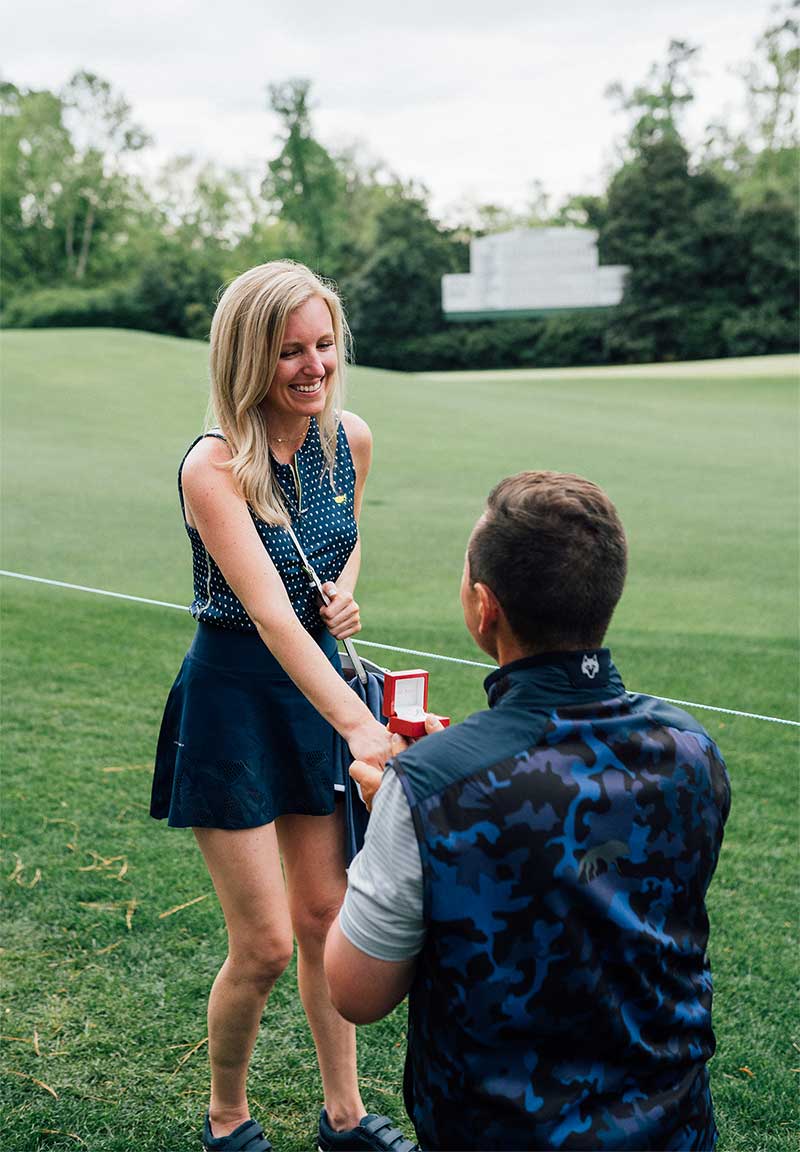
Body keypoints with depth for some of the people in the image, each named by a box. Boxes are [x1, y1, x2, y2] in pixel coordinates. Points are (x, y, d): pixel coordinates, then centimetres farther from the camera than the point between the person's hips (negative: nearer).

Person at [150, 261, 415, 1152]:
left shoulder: (352, 440, -3)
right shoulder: (213, 467, -22)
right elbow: (269, 612, -33)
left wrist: (344, 592, -5)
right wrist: (358, 724, -44)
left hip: (319, 682, 5)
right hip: (233, 697, -5)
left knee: (325, 917, 15)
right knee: (263, 946, 0)